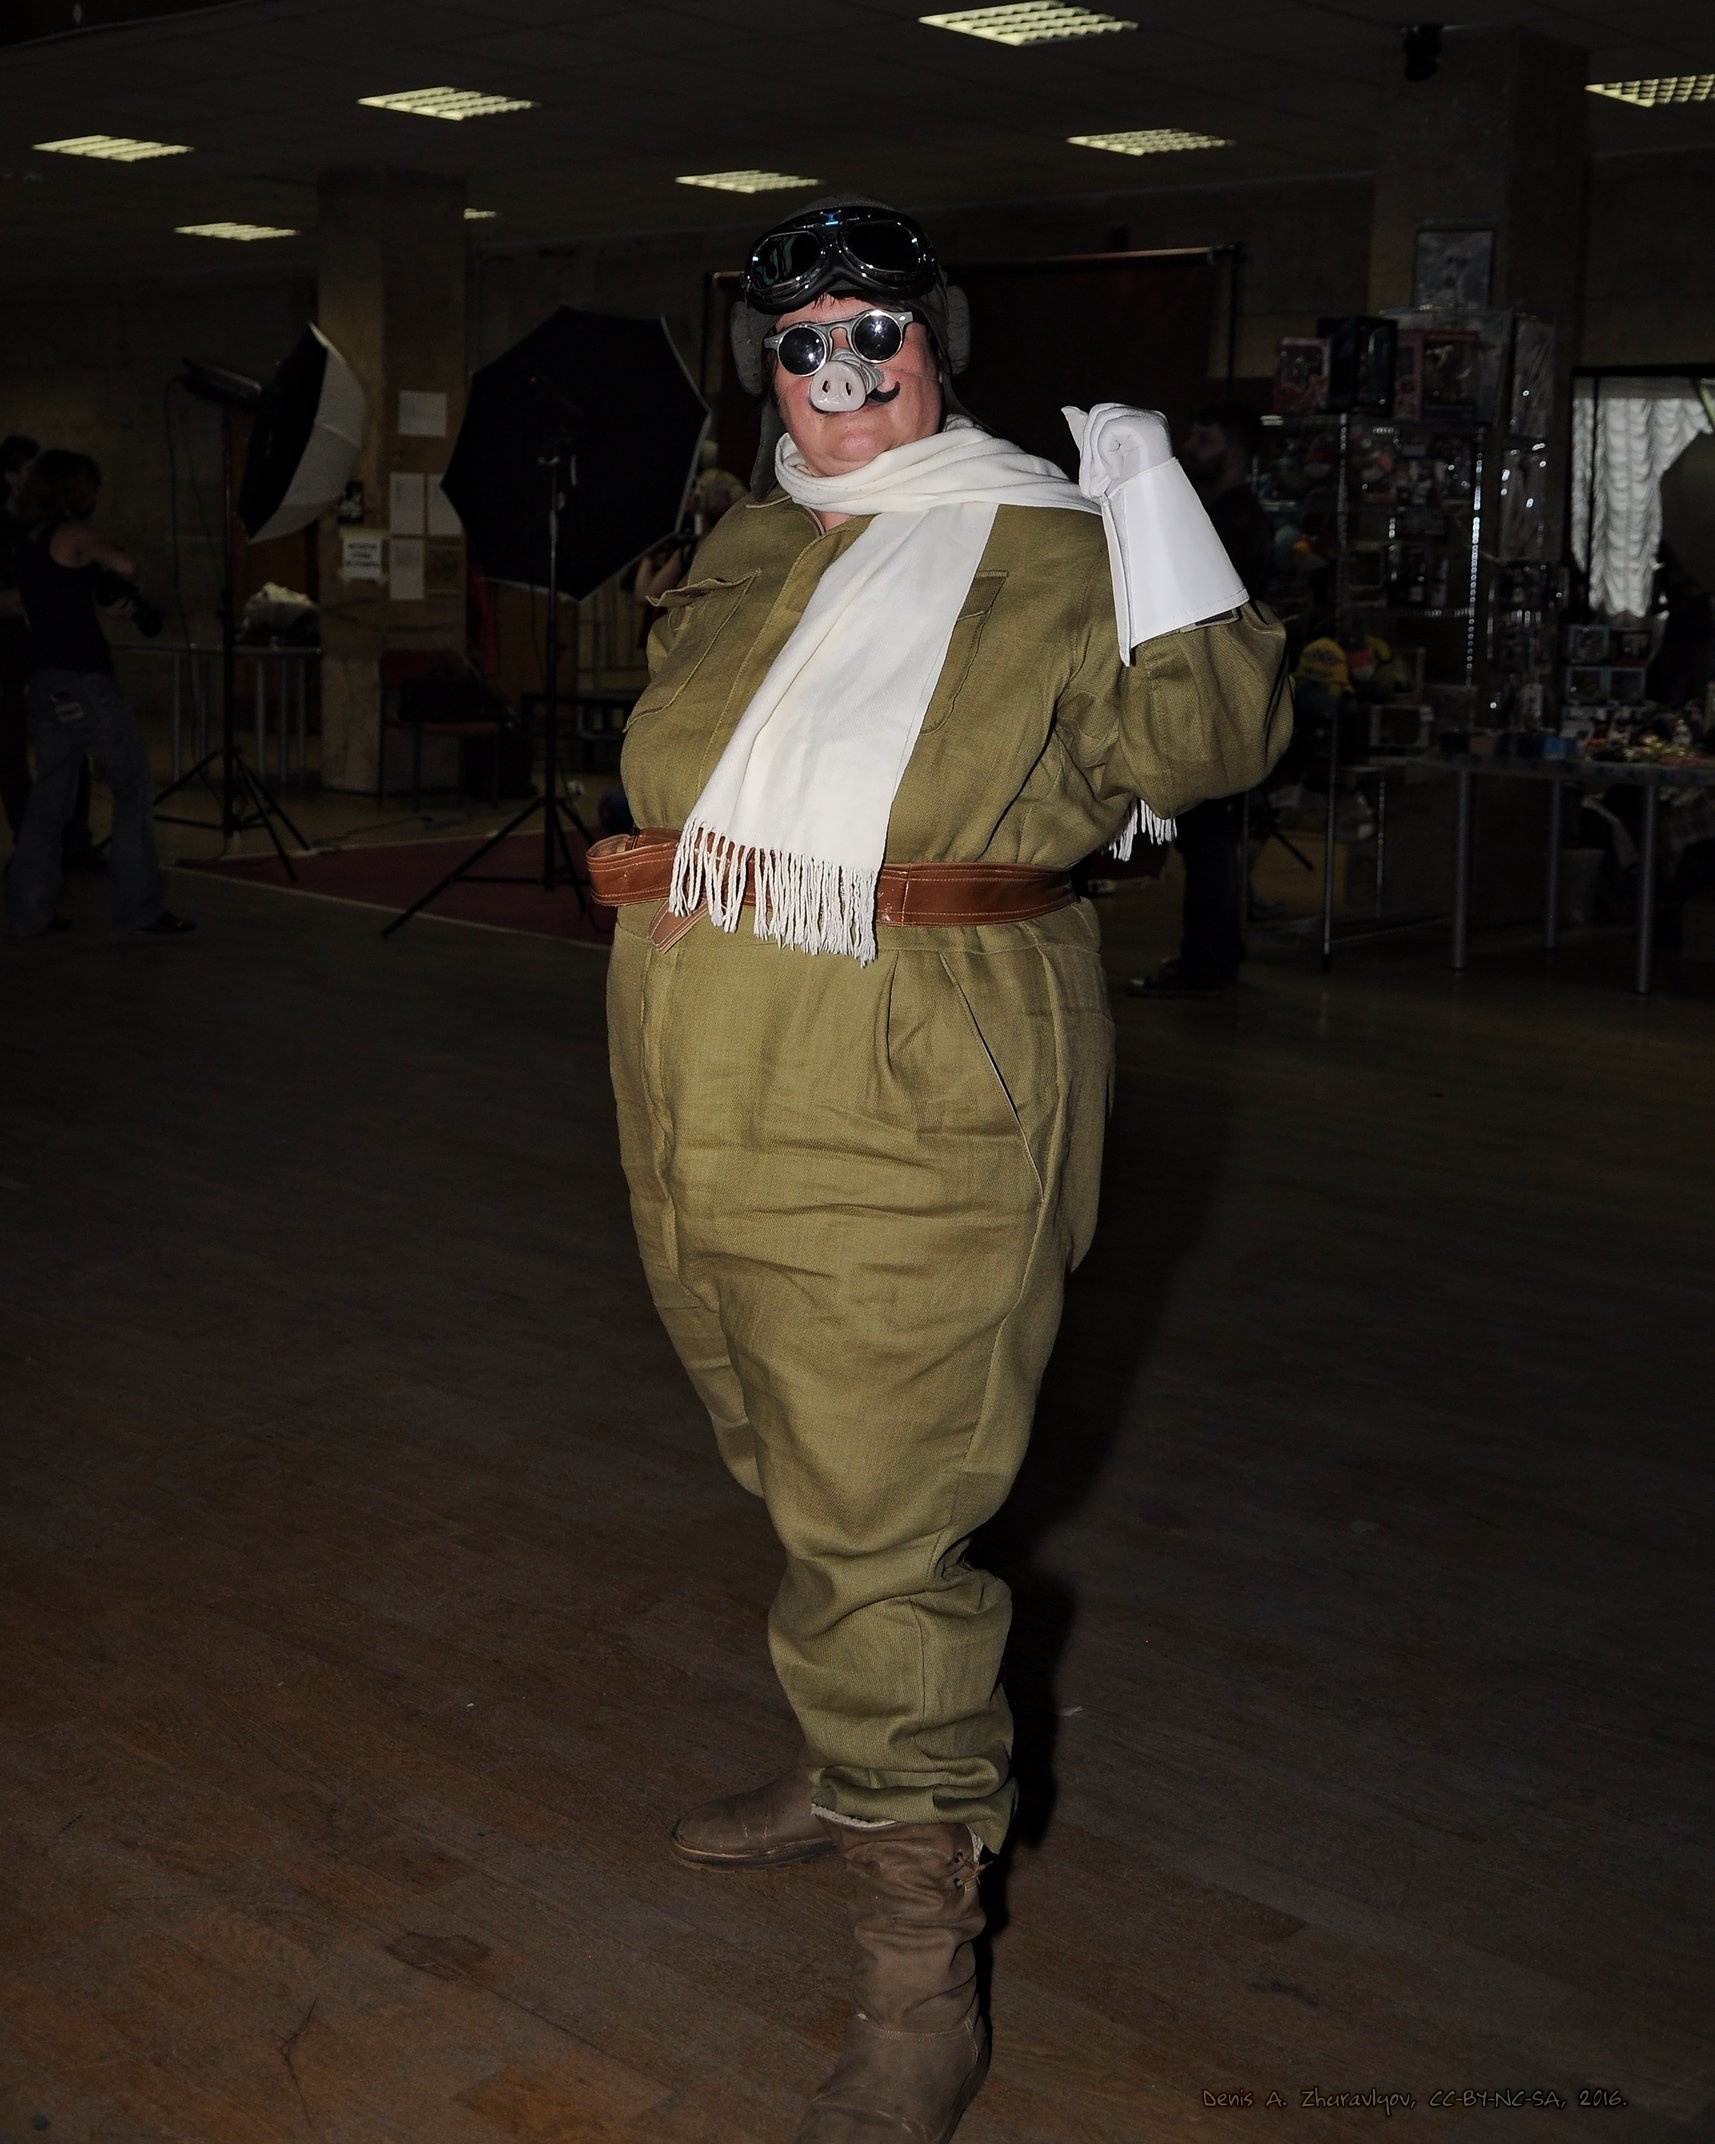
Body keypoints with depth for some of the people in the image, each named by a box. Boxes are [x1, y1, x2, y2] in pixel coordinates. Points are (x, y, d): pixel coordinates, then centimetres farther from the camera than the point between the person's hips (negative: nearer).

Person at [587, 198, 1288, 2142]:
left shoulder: (1042, 553, -3)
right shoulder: (743, 549, 16)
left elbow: (1204, 743, -10)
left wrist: (1159, 522, -13)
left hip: (910, 1123, -7)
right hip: (708, 1111, 7)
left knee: (881, 1528, -6)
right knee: (802, 1479, 21)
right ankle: (851, 1775, 43)